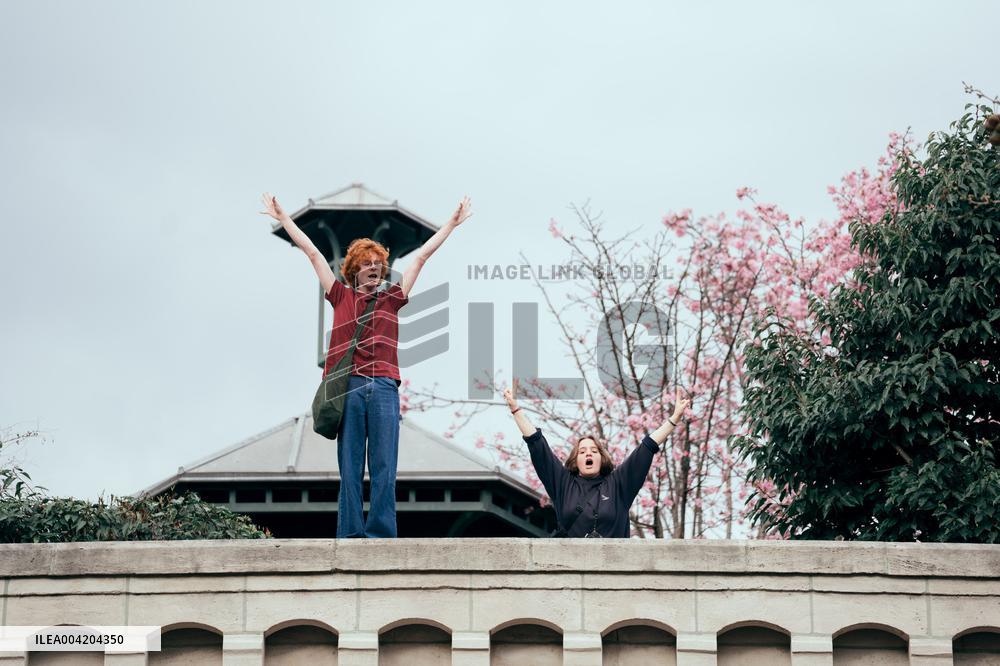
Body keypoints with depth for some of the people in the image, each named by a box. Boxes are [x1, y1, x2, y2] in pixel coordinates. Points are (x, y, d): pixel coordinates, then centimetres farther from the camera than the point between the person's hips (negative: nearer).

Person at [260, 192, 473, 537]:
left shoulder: (392, 298, 16)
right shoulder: (341, 297, 14)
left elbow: (422, 255, 18)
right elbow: (312, 251, 16)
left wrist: (453, 223, 21)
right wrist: (282, 218, 20)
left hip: (384, 388, 1)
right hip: (349, 387, -1)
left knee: (384, 466, -3)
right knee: (350, 466, -1)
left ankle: (381, 535, -3)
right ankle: (350, 535, -1)